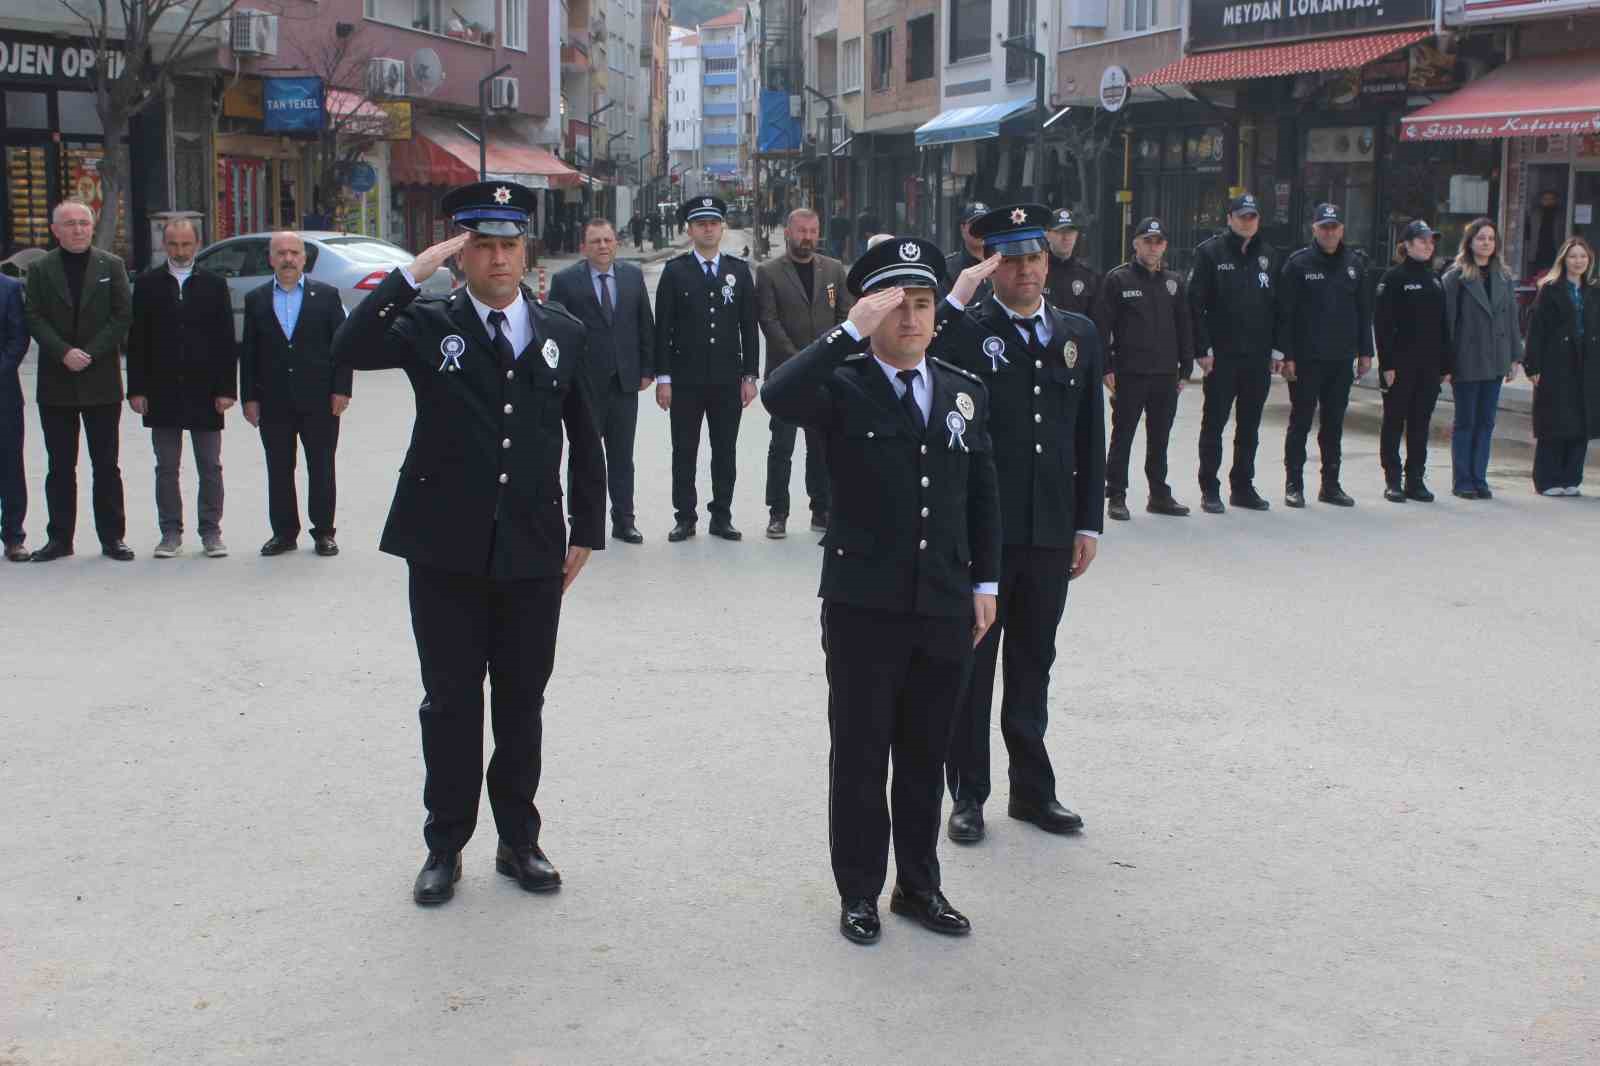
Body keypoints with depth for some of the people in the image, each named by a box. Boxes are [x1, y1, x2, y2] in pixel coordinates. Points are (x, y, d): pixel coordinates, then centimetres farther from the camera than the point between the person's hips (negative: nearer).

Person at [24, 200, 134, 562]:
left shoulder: (111, 266, 5)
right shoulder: (40, 270, 6)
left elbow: (123, 316, -1)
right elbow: (35, 319, 0)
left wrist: (90, 354, -11)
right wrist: (64, 353, -14)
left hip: (102, 381, -1)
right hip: (56, 383, 1)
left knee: (106, 465, 3)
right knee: (60, 466, 6)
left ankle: (112, 537, 9)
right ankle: (59, 538, 12)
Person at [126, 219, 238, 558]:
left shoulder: (214, 284, 4)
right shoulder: (147, 284, 5)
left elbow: (226, 341, 2)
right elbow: (136, 340, 4)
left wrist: (226, 389, -5)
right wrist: (137, 389, -3)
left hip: (205, 391, 0)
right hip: (162, 391, 0)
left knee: (210, 467, 4)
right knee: (166, 467, 6)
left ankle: (211, 532, 11)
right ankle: (171, 533, 13)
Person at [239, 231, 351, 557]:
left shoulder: (326, 295, 3)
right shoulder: (256, 300, 8)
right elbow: (248, 353, 7)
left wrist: (341, 390, -6)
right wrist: (249, 398, 1)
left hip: (318, 400, -2)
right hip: (274, 403, 2)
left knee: (322, 469, 4)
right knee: (279, 470, 6)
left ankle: (323, 532, 12)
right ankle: (284, 533, 15)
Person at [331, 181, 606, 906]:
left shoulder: (565, 334, 7)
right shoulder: (429, 325, 0)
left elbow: (584, 442, 12)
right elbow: (348, 352, -19)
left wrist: (586, 532, 9)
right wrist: (411, 275, -21)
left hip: (532, 553, 2)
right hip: (447, 552, -2)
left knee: (522, 703, 11)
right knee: (450, 703, 7)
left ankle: (519, 840, 26)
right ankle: (446, 845, 21)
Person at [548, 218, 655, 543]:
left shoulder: (633, 276, 7)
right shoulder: (566, 281, -4)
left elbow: (645, 325, 9)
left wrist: (647, 369, 5)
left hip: (625, 381, 3)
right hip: (584, 383, -3)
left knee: (622, 456, 10)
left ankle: (624, 520, 17)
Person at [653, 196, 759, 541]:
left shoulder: (739, 270, 7)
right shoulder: (675, 271, 1)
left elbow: (749, 326, 7)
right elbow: (662, 327, -1)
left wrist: (750, 375, 2)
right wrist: (663, 377, -6)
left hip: (728, 378, 2)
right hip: (686, 379, -1)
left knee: (725, 451, 6)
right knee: (684, 451, 4)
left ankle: (722, 517, 15)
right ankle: (685, 518, 12)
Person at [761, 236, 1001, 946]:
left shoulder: (964, 393, 9)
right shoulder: (843, 388, -6)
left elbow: (982, 495, 14)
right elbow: (778, 396, -28)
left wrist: (985, 583, 9)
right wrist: (852, 331, -27)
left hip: (945, 608, 4)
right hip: (863, 607, -4)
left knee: (926, 754, 14)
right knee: (859, 754, 7)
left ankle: (919, 885, 28)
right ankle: (859, 893, 20)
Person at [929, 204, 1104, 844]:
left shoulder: (1079, 334, 9)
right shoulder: (966, 330, -4)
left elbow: (1090, 438, 11)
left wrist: (1089, 523, 7)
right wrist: (959, 298, -24)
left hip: (1050, 532, 4)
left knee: (1033, 665, 15)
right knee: (972, 665, 7)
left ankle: (1032, 790, 27)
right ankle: (967, 795, 17)